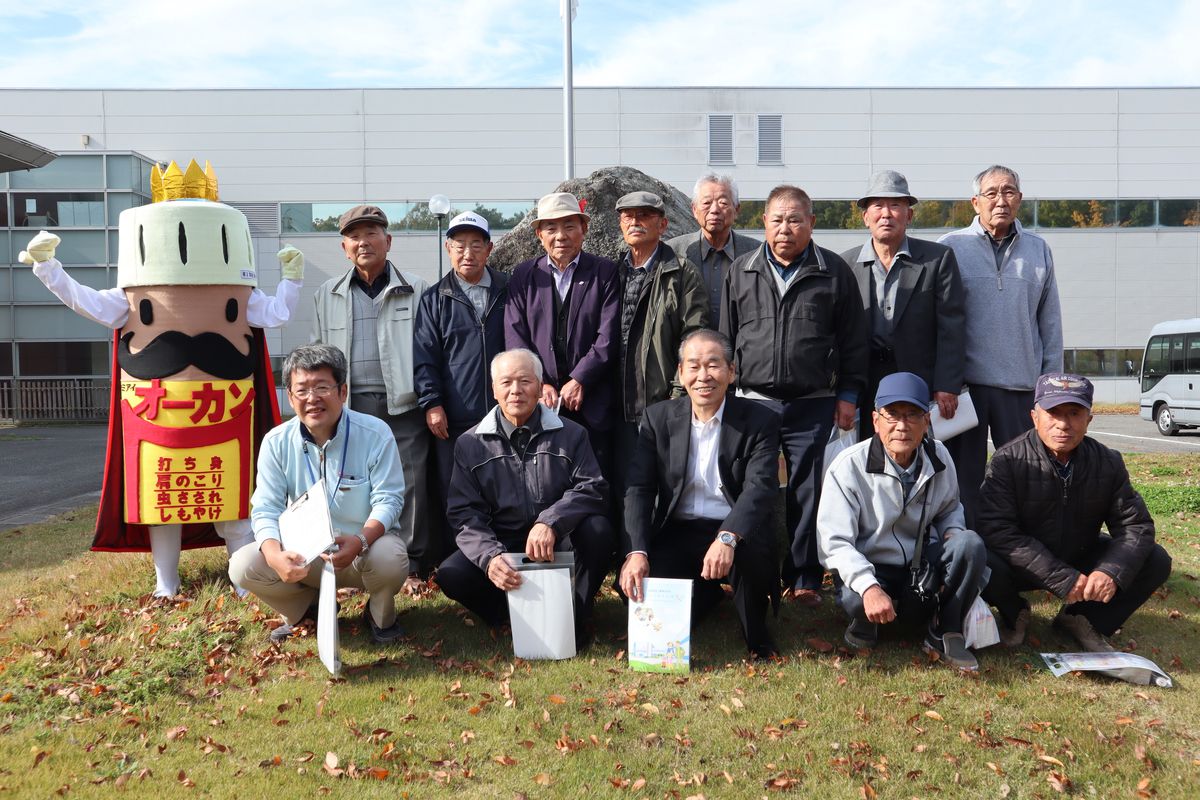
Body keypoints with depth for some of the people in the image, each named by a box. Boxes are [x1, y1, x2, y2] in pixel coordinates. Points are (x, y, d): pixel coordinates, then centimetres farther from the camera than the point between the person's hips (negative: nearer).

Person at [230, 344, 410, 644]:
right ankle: (307, 609, 11)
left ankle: (381, 615, 2)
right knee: (243, 565, -21)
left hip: (367, 543, -2)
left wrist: (360, 541, -37)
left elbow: (387, 500, -16)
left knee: (389, 558, -36)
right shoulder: (277, 442, -7)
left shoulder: (375, 433, -14)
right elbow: (266, 509, -9)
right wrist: (275, 555, -31)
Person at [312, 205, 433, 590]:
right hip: (349, 408, 3)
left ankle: (413, 567, 9)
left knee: (411, 486, -2)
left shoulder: (416, 290, 5)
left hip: (403, 407, -2)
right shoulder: (328, 295, 15)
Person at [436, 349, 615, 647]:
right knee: (451, 575, -27)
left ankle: (577, 615, -7)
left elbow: (592, 488, -10)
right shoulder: (471, 444, 3)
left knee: (597, 529, -30)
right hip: (501, 546, 0)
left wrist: (550, 522, -29)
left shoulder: (570, 435, 4)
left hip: (559, 545, 0)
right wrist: (489, 556, -25)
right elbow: (465, 514, -4)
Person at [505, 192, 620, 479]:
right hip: (539, 403, 2)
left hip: (591, 404, -1)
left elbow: (608, 337, -3)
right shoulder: (524, 275, 11)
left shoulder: (605, 272, 5)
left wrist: (579, 381, -11)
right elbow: (515, 337, 5)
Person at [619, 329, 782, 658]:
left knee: (752, 550, -37)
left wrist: (727, 538, -39)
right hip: (677, 534, 3)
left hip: (737, 534, -3)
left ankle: (756, 636, -5)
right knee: (634, 583, -22)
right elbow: (639, 488, -4)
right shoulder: (659, 418, 3)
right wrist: (636, 551, -21)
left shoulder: (760, 421, -5)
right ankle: (708, 593, 13)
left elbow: (761, 487, -20)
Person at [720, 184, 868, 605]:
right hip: (753, 401, 2)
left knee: (807, 493, 4)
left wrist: (848, 394, 2)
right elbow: (726, 337, 12)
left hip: (813, 404, -1)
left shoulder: (834, 272, 4)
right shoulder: (741, 271, 8)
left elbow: (852, 339, 6)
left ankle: (804, 578, 16)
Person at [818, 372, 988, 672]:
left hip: (924, 567, 4)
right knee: (855, 600, -38)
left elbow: (950, 510, 19)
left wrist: (954, 535, -6)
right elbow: (834, 543, -22)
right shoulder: (848, 466, -17)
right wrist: (869, 588, -38)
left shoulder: (938, 456, -1)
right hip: (868, 569, -4)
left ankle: (946, 634, -7)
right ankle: (866, 620, 1)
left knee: (970, 543, -24)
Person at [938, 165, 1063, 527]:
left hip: (1022, 387, 2)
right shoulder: (951, 247, 2)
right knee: (963, 477, 5)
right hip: (965, 382, -2)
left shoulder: (1038, 250, 11)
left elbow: (1050, 321, 13)